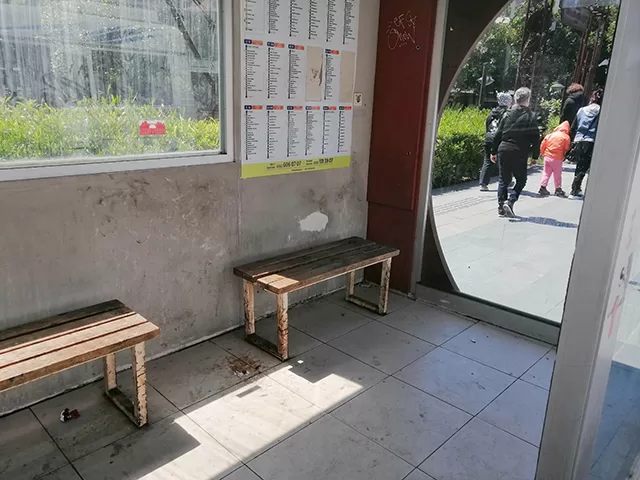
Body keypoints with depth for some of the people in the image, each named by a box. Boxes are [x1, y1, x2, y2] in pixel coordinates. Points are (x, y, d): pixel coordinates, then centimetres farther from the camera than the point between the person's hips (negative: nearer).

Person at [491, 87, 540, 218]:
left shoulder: (507, 114, 7)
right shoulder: (531, 116, -2)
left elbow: (498, 134, 9)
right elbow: (535, 138, -3)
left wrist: (494, 151, 15)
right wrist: (535, 156, 3)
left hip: (504, 150, 3)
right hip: (520, 154, -3)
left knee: (504, 179, 11)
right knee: (521, 180, 10)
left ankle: (501, 206, 8)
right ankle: (509, 202, -8)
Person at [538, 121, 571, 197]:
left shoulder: (550, 135, 5)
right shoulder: (566, 137, -6)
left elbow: (543, 145, 5)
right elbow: (566, 149, -3)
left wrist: (543, 154, 17)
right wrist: (563, 157, 14)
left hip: (547, 156, 4)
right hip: (557, 159, -3)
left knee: (546, 173, 13)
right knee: (557, 175, 7)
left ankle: (543, 187, 10)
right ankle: (558, 189, 13)